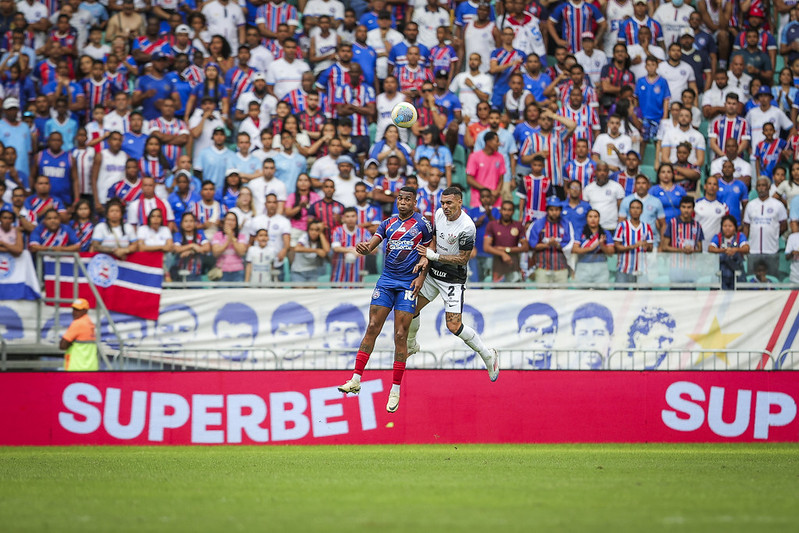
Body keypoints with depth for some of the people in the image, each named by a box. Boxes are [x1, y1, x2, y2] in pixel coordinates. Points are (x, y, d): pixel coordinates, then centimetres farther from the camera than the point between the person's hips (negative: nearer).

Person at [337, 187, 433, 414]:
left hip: (408, 284, -3)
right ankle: (356, 380, -2)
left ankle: (395, 390, 1)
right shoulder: (388, 223, 9)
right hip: (386, 281, 3)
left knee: (400, 336, -6)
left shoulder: (422, 224, 0)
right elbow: (371, 245, 3)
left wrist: (421, 276, -5)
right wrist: (363, 247, -21)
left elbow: (428, 251, 7)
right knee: (372, 328, -3)